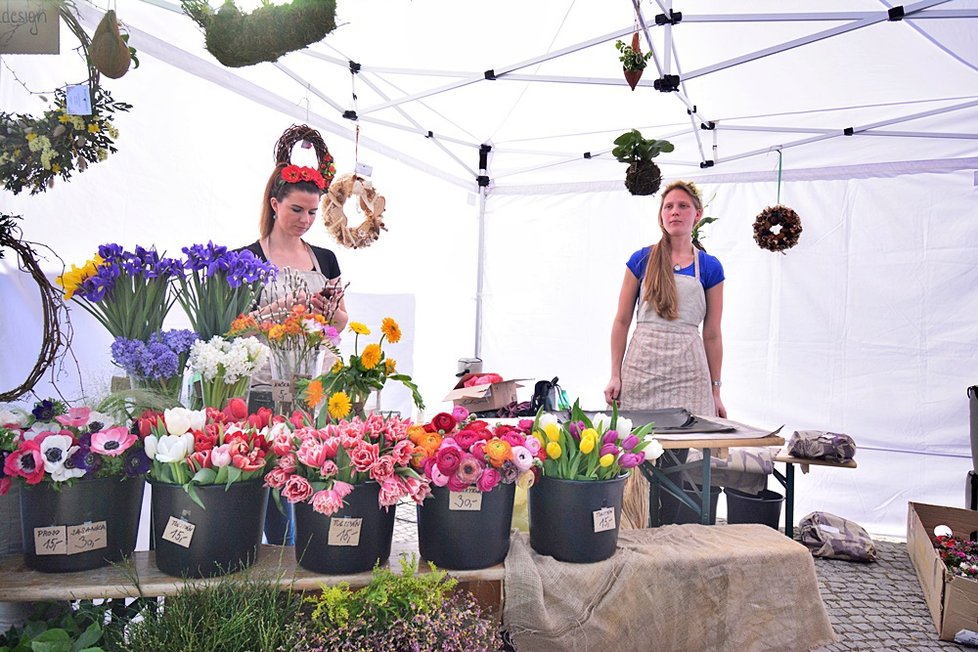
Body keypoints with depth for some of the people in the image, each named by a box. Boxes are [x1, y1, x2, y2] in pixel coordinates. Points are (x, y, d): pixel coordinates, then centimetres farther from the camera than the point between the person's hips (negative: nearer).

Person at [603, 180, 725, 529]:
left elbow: (712, 334, 8)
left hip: (689, 369, 1)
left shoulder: (709, 267, 7)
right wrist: (615, 375, 0)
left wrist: (716, 391, 8)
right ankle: (635, 530, 12)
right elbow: (622, 321, 6)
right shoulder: (642, 260, 5)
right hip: (642, 364, 0)